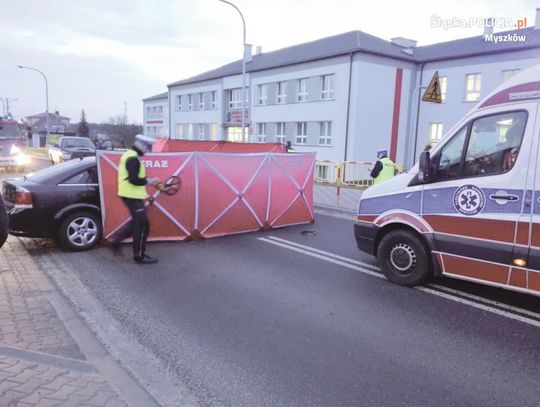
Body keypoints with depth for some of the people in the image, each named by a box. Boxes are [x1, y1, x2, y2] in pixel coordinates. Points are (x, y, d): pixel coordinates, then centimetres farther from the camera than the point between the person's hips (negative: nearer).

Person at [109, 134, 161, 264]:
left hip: (130, 194, 10)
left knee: (137, 222, 21)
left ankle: (116, 240, 22)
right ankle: (139, 256, 6)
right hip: (133, 196, -10)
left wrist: (145, 179, 9)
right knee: (142, 225, -2)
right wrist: (148, 181, -13)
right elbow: (133, 180, -26)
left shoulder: (128, 155, 14)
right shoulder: (133, 158, -20)